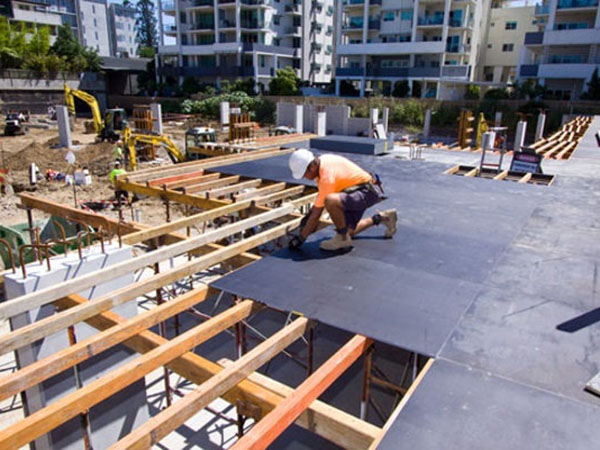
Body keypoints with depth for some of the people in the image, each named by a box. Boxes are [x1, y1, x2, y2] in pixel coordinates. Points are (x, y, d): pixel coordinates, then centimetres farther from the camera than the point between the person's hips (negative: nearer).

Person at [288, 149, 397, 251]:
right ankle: (382, 217, 29)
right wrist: (308, 217, 14)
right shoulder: (321, 161, -2)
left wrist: (301, 238, -17)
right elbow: (321, 195, 14)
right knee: (349, 231, 15)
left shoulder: (327, 176, -30)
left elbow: (317, 213, -25)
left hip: (367, 191, -10)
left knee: (330, 201, -37)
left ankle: (342, 238, -14)